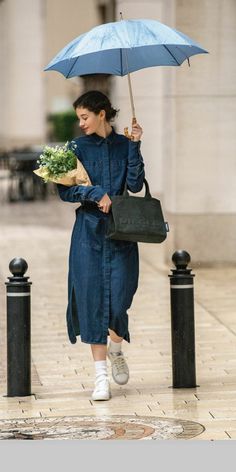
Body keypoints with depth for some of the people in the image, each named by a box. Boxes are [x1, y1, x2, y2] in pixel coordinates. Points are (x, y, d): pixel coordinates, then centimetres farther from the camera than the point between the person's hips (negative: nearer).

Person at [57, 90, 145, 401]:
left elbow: (135, 184, -6)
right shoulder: (78, 147, 4)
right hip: (89, 232, 0)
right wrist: (96, 194, -13)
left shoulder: (123, 144, 5)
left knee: (119, 298, -6)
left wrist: (134, 146, -9)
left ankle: (116, 351, 27)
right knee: (92, 299, -2)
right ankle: (101, 376, 4)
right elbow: (64, 190, -1)